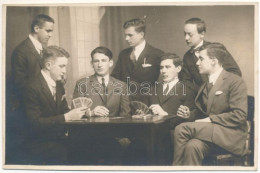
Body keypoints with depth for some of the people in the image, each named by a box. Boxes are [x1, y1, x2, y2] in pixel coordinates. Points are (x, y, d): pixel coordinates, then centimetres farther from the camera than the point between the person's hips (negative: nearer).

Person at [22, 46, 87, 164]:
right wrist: (67, 117, -24)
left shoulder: (58, 85, 13)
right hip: (39, 144, -7)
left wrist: (78, 112, -7)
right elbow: (35, 123, -20)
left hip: (58, 139, 7)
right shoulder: (32, 88, -14)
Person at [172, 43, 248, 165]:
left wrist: (210, 120, -18)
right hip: (208, 130, 6)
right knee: (192, 146, -30)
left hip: (229, 135, -6)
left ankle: (178, 165, -11)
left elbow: (240, 115, -14)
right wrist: (189, 114, 6)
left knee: (181, 129, -24)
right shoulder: (205, 86, 20)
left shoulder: (235, 82, -5)